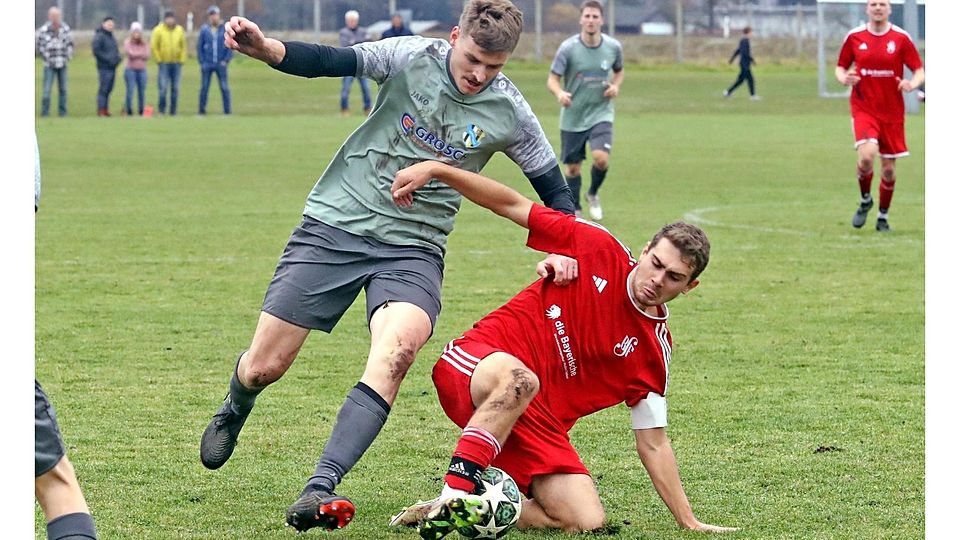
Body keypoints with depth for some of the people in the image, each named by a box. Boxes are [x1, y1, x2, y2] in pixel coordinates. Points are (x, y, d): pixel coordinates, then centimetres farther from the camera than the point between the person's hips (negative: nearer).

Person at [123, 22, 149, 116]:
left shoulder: (144, 43, 8)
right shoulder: (127, 42, 1)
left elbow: (147, 56, -2)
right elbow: (130, 53, -11)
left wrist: (136, 54, -5)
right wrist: (141, 54, 1)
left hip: (142, 70, 3)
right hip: (130, 70, -3)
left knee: (141, 91, 3)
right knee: (130, 91, -6)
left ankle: (141, 111, 10)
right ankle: (129, 111, 0)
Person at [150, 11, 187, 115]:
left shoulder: (179, 30, 6)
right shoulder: (158, 30, -4)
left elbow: (183, 47, 11)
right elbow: (154, 47, -2)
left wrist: (182, 60, 3)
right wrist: (159, 60, -6)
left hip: (176, 63, 3)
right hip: (164, 63, -3)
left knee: (175, 88, 4)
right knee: (163, 87, -8)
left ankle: (173, 110, 11)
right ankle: (162, 108, 1)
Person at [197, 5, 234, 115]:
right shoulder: (204, 30, 4)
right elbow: (199, 47, 7)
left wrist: (226, 60, -4)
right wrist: (202, 62, -2)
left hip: (221, 64, 0)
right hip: (207, 64, 0)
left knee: (224, 87, -3)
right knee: (204, 87, 1)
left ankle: (227, 110, 0)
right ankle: (202, 109, 7)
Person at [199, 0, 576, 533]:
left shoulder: (509, 113, -3)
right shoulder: (411, 58, -8)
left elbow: (553, 188, 9)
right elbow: (328, 61, -16)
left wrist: (562, 249, -8)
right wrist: (263, 47, -34)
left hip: (413, 248, 0)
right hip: (335, 224, 0)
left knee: (398, 349, -32)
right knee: (264, 366, 0)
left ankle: (318, 491, -36)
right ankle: (234, 411, 41)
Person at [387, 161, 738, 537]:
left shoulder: (655, 349, 4)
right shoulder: (598, 249, -2)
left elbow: (652, 443, 9)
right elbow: (512, 203, 1)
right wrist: (435, 169, -8)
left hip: (538, 424, 4)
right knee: (519, 380, -41)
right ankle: (454, 495, -41)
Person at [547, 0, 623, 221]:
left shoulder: (613, 47, -3)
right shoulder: (568, 48, -10)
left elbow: (619, 71, 17)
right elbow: (552, 79, -7)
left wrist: (615, 85, -5)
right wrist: (560, 93, -29)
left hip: (601, 113, 1)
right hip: (573, 117, -1)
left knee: (601, 158, -19)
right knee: (573, 168, 5)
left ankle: (593, 194, 12)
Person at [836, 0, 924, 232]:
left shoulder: (901, 38, -2)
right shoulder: (854, 37, 1)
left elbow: (919, 71, 1)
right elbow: (841, 67, 12)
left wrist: (912, 84, -21)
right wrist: (844, 78, -11)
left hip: (892, 111, 1)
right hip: (863, 107, -1)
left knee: (889, 168, 5)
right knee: (866, 156, -23)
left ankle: (883, 216, 26)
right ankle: (865, 200, 6)